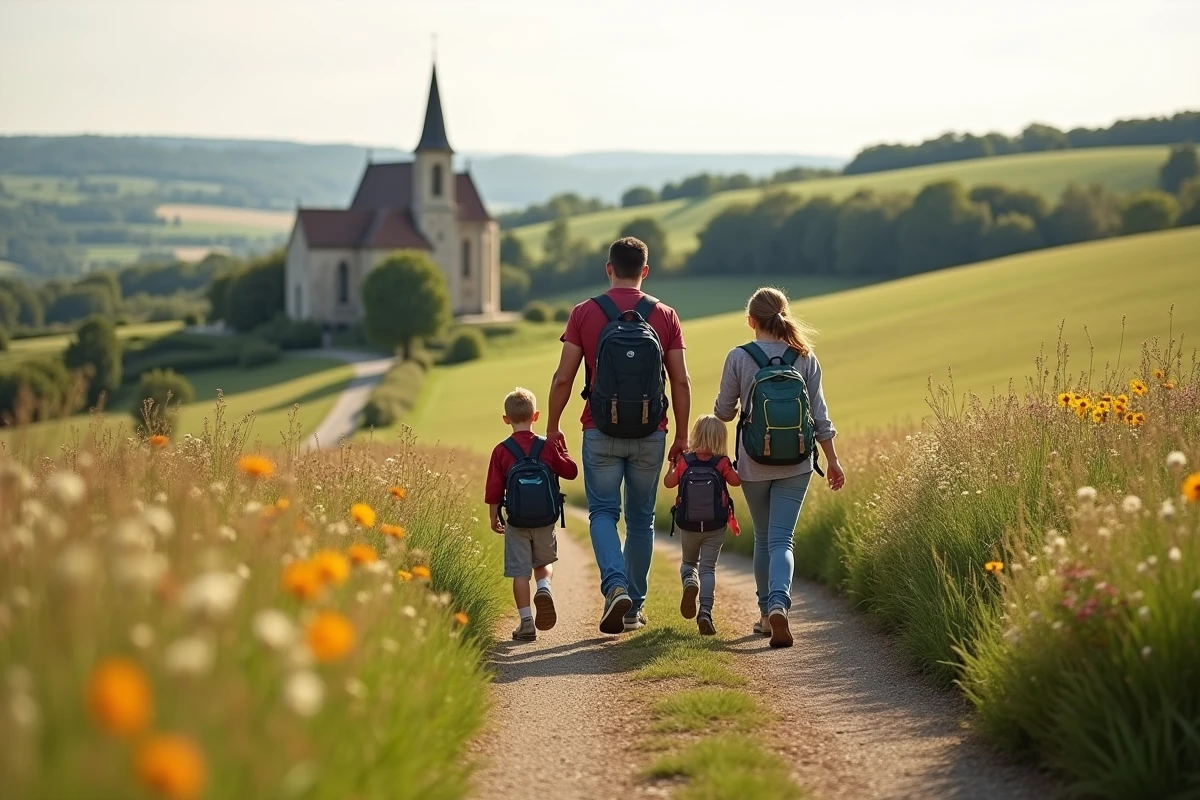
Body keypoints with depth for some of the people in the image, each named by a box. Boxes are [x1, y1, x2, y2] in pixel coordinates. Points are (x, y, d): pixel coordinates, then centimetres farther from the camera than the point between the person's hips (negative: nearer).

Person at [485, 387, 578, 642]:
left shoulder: (502, 451, -6)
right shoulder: (548, 447, -4)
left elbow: (493, 491, -4)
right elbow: (571, 472, 5)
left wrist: (494, 518, 9)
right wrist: (562, 447, 16)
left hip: (516, 523, -1)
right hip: (546, 520, 2)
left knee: (519, 572, 5)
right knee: (544, 562, 23)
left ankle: (526, 622, 1)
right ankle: (544, 589, -7)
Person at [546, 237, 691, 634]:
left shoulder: (585, 313, -3)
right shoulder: (664, 316, 1)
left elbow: (563, 378, -3)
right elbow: (681, 382, 0)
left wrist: (553, 427, 9)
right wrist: (681, 437, 9)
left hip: (601, 432, -2)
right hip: (650, 435, 2)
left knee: (603, 513, 5)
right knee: (640, 518, 12)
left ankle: (616, 587, -18)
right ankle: (634, 607, 17)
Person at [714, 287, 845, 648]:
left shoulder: (739, 357, -7)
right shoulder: (805, 358, -1)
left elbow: (724, 411, 1)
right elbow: (819, 414, 2)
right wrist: (832, 460, 9)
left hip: (754, 463, -1)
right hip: (796, 464, 1)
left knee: (763, 538, 17)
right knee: (781, 540, -2)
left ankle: (766, 614, 23)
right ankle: (778, 604, -26)